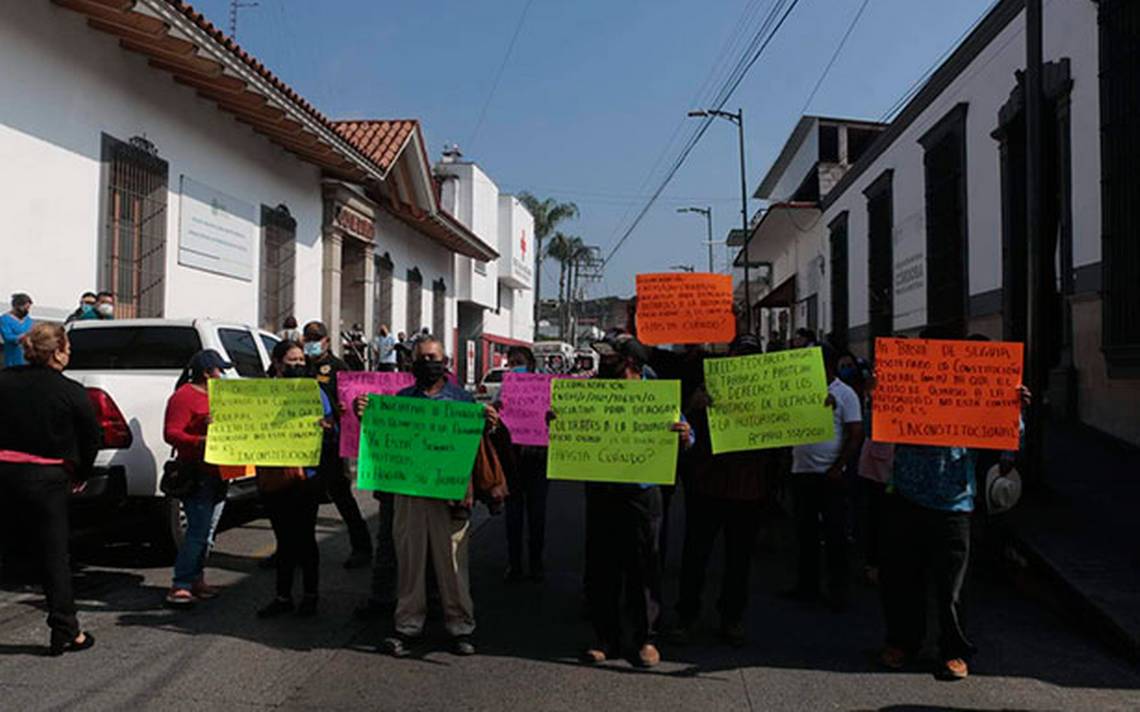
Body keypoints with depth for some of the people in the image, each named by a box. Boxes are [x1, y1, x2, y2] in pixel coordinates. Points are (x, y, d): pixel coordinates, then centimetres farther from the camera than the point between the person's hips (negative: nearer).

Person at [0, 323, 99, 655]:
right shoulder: (71, 392, -9)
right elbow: (92, 438, -1)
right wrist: (80, 476, 15)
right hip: (46, 479, -3)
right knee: (54, 555, 6)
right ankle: (66, 633, 12)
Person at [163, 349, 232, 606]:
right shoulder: (184, 396, -10)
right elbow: (171, 433, -18)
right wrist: (200, 442, -30)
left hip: (217, 473, 9)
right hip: (196, 473, -9)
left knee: (207, 531, 13)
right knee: (198, 531, -12)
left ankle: (197, 579, 22)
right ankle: (179, 587, -7)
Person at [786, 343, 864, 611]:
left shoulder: (845, 394, -5)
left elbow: (856, 435, -8)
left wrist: (837, 468, -14)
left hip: (829, 474, -5)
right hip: (801, 471, 5)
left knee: (835, 533, 1)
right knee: (805, 531, 12)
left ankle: (837, 590, 11)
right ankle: (807, 585, 23)